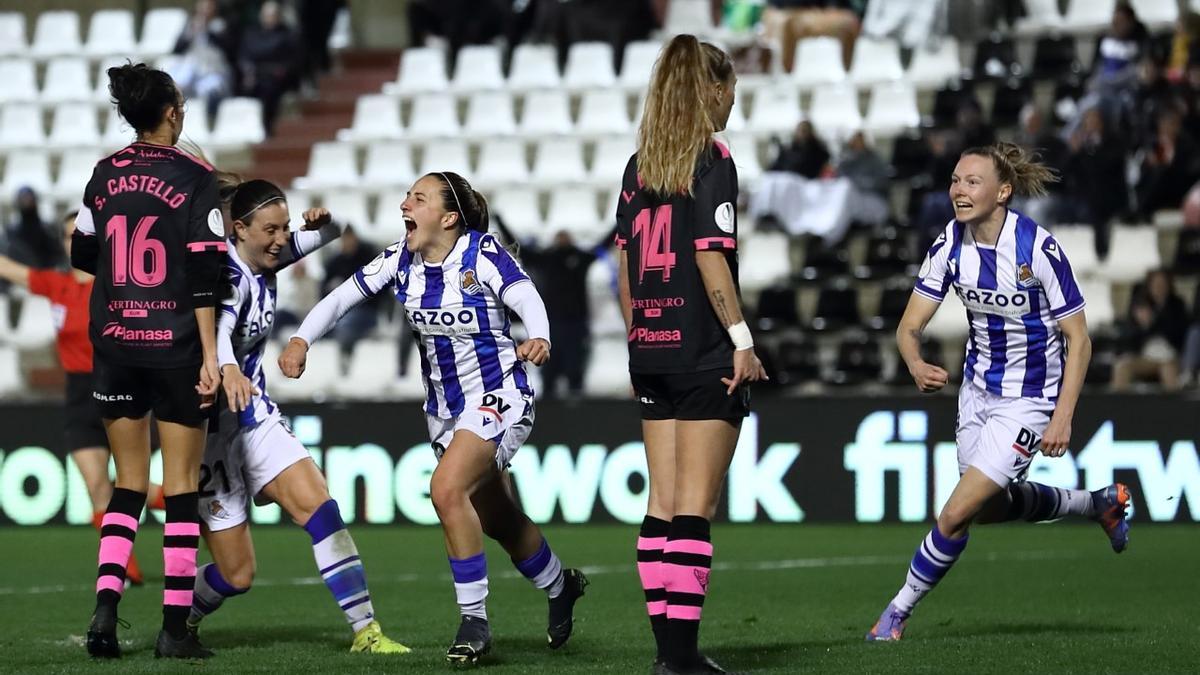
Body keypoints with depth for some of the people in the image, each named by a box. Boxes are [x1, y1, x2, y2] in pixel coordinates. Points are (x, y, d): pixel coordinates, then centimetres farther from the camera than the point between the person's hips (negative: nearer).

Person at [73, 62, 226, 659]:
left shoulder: (106, 174, 5)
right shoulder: (194, 178, -8)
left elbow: (82, 256, 14)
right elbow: (204, 274, -12)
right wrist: (210, 354, -11)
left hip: (114, 343, 4)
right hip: (175, 345, -4)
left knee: (128, 483, 11)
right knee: (181, 487, 3)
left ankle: (105, 605, -6)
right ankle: (175, 627, 1)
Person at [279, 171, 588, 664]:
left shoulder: (481, 254, -17)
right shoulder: (401, 260, -2)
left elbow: (527, 298, -30)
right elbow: (343, 297, -2)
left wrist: (537, 338, -52)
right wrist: (302, 339, -19)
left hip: (497, 397, -7)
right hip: (444, 408, 7)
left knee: (447, 489, -26)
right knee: (497, 518, 16)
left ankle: (474, 620, -16)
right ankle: (560, 587, 44)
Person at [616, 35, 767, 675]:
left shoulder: (639, 167, 11)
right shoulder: (712, 160, -9)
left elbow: (624, 266, 13)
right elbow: (711, 258, -16)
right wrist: (742, 338, -12)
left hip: (652, 356, 7)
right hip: (706, 356, -7)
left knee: (662, 501, 9)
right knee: (695, 506, -6)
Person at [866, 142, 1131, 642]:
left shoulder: (1038, 249, -23)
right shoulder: (950, 244, -9)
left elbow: (1078, 339, -16)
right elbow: (910, 325, -7)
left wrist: (1062, 416, -22)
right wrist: (917, 366, -29)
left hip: (1029, 399, -7)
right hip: (978, 388, 7)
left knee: (955, 515, -12)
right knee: (989, 507, 22)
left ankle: (900, 610, 8)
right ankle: (1099, 503, 42)